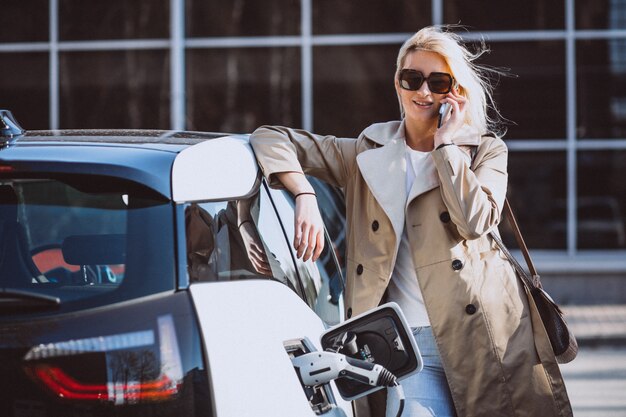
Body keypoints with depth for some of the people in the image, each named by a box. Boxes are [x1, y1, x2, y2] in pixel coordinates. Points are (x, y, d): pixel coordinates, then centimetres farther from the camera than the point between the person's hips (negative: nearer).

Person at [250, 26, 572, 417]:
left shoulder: (486, 151, 10)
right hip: (412, 344, 0)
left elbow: (475, 220, -9)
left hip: (488, 335, 0)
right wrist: (305, 196, -6)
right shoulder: (367, 154, 13)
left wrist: (445, 143, -4)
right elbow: (271, 139, 10)